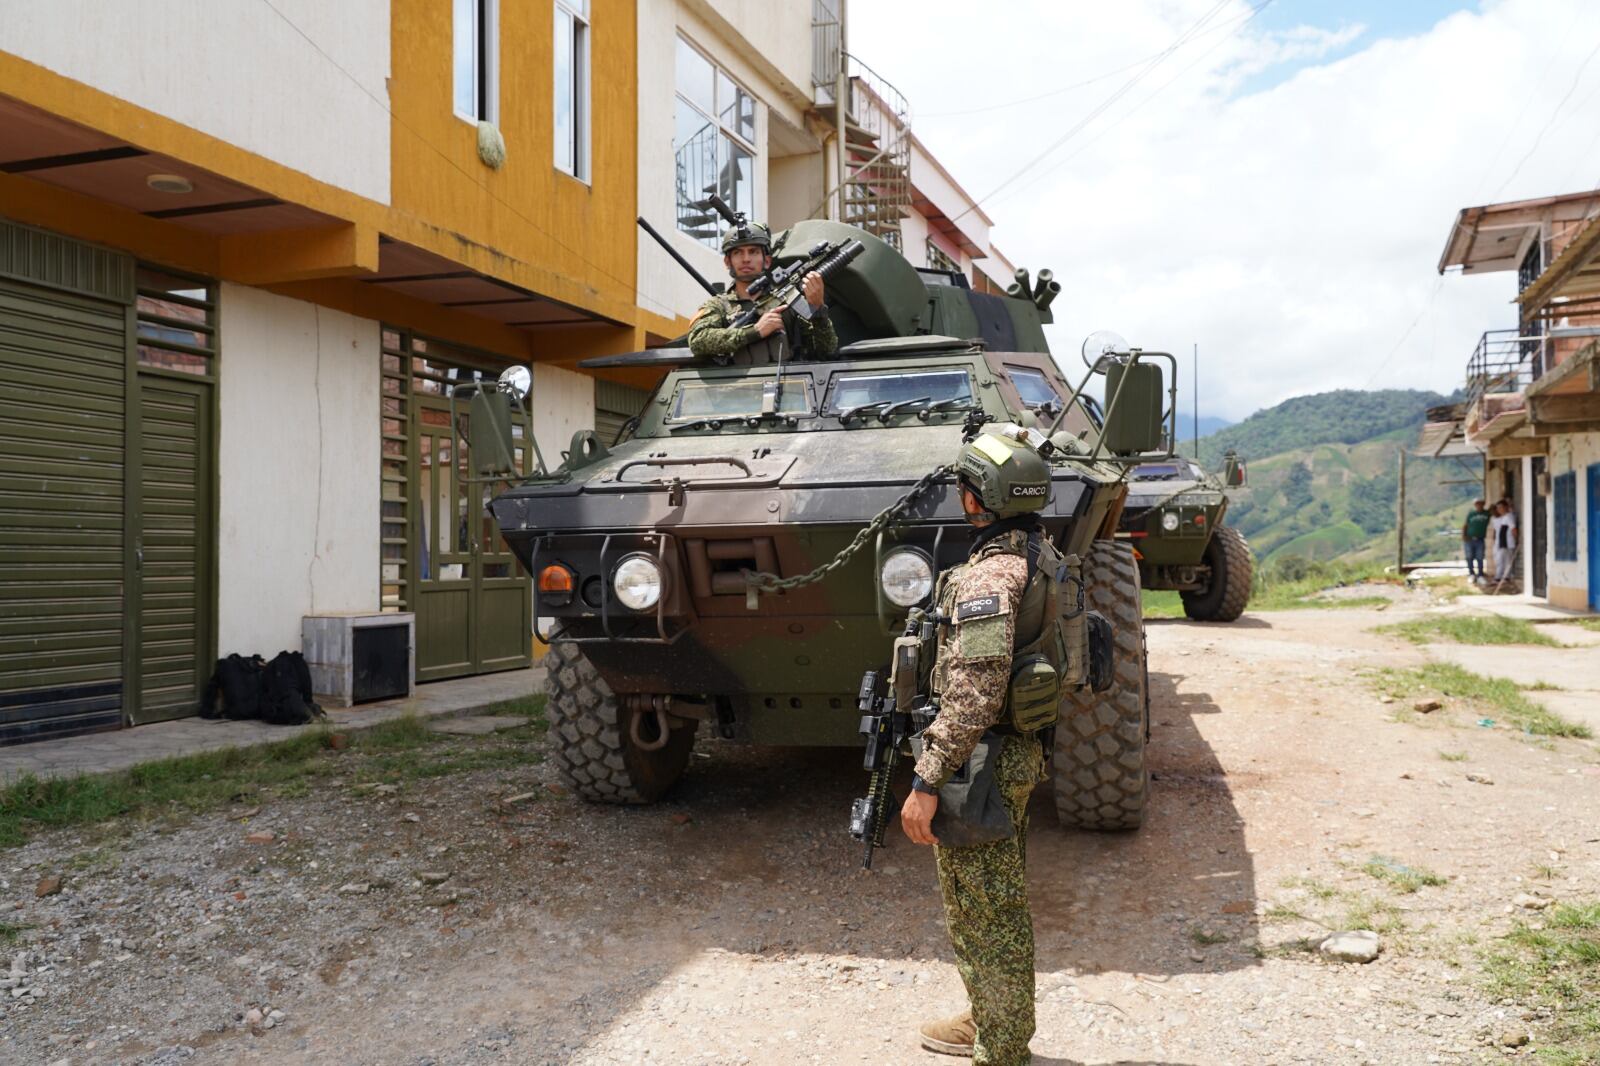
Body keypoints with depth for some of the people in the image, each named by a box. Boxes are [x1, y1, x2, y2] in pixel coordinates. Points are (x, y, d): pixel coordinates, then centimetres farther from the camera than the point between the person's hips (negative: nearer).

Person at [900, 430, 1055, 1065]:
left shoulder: (988, 577, -22)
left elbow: (974, 695, -28)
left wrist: (926, 782, -25)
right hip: (1021, 754, 10)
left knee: (982, 916, 3)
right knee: (999, 907, 22)